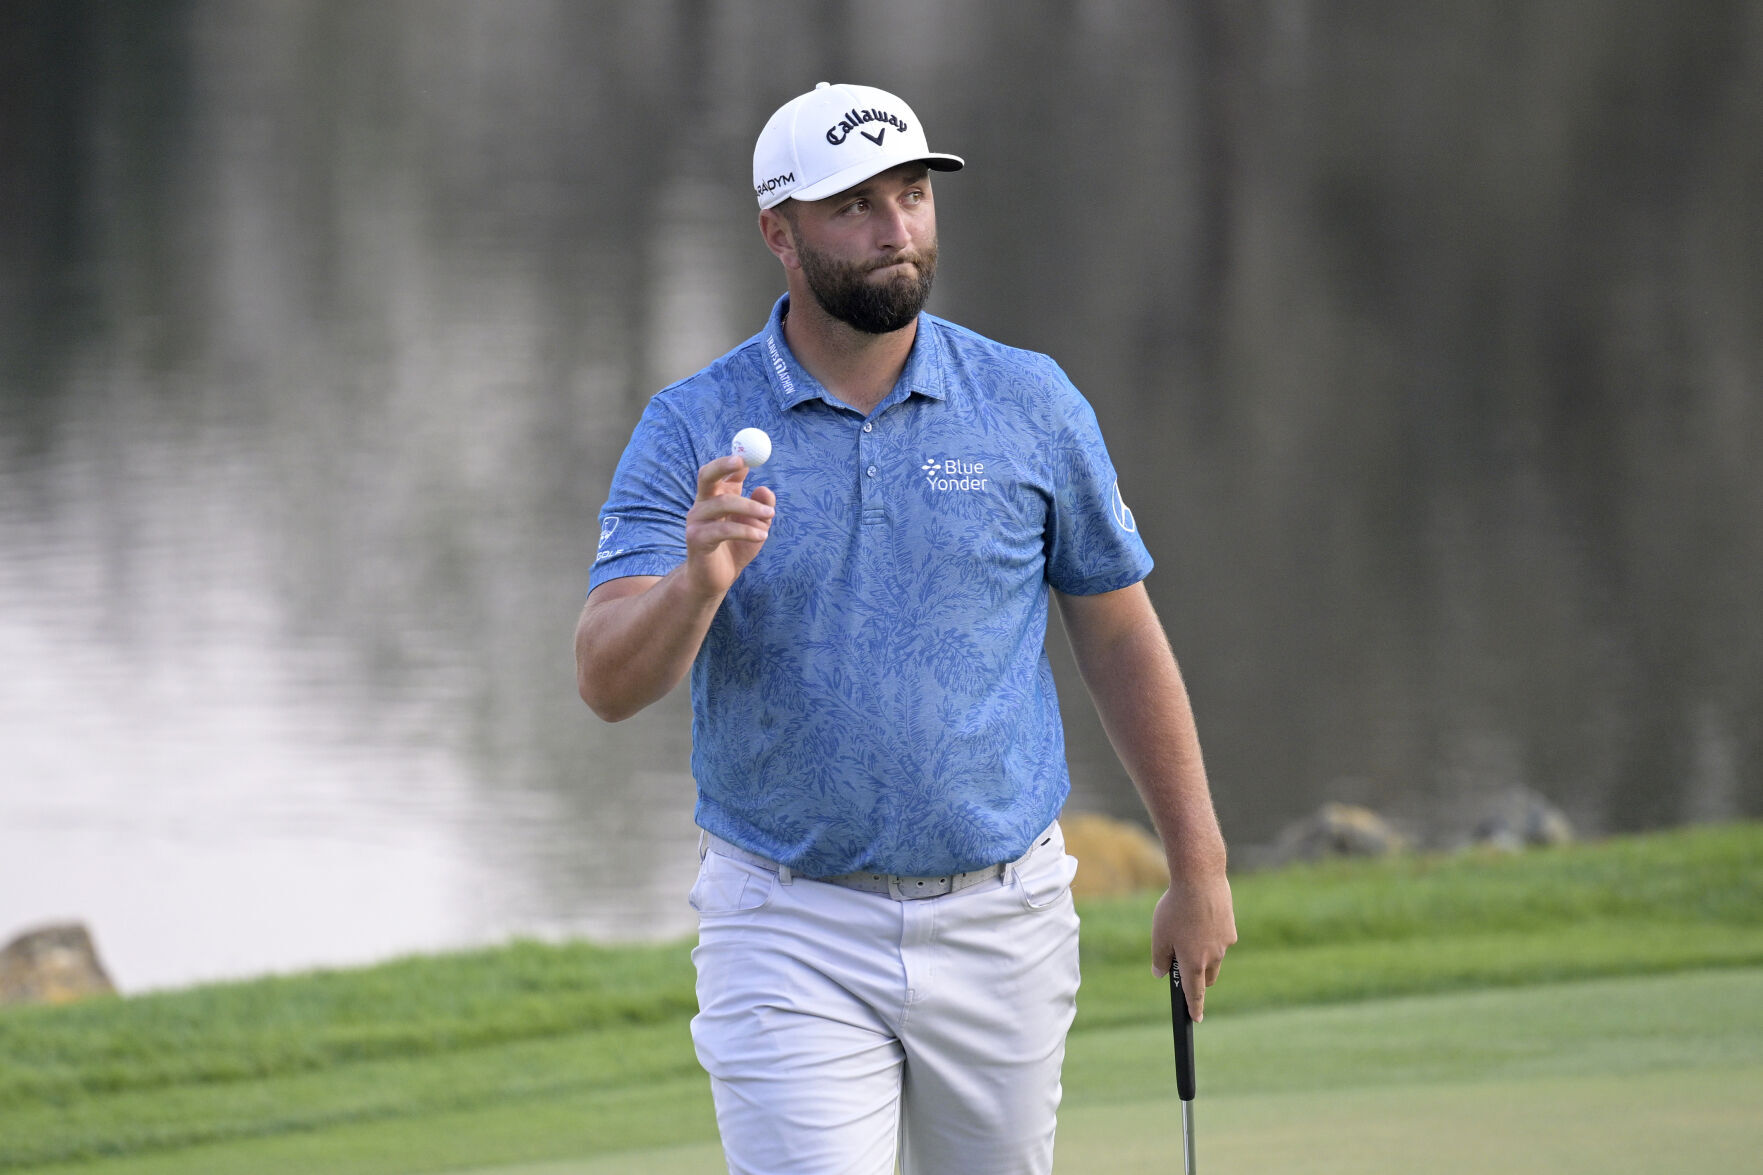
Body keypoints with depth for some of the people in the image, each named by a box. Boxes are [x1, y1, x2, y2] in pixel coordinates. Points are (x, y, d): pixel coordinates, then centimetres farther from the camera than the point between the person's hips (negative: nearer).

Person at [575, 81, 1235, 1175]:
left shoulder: (1033, 405, 2)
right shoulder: (692, 432, -3)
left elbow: (1121, 638, 10)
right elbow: (609, 683, -13)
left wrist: (1199, 867, 9)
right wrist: (699, 581, -33)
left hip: (1001, 920, 2)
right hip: (789, 933, -2)